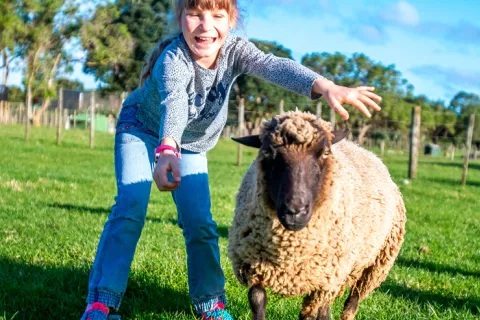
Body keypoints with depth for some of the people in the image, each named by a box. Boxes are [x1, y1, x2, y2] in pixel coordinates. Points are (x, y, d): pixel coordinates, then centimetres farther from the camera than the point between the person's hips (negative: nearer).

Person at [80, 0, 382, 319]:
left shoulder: (235, 50, -24)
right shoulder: (173, 58, -36)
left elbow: (275, 66, -42)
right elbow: (174, 102, -55)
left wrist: (325, 86, -61)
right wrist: (167, 149, -75)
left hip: (192, 145, 4)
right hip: (142, 129, -4)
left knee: (200, 222, -4)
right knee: (130, 209, -20)